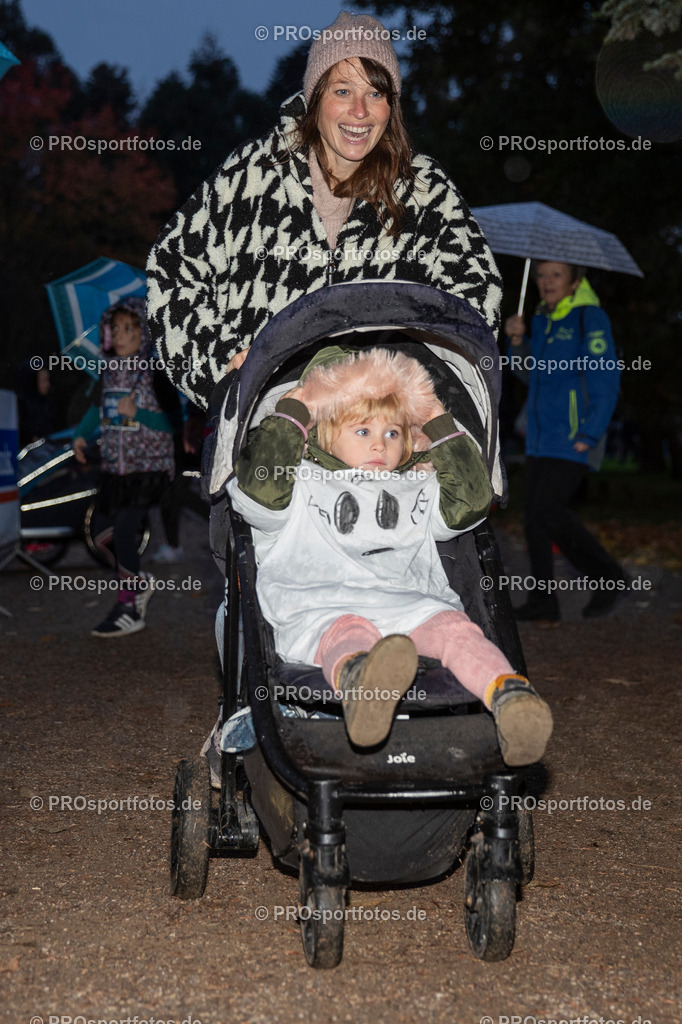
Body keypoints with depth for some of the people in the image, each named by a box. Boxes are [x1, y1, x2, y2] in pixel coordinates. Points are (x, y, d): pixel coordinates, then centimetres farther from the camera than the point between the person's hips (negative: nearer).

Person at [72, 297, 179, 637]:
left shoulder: (155, 374, -11)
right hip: (114, 468, 7)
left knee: (124, 532, -12)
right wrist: (81, 434, 4)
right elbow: (97, 408, 19)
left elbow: (171, 422, -12)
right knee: (102, 535, 9)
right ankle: (139, 582, 33)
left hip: (148, 468, -7)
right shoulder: (109, 372, 7)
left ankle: (129, 609, 3)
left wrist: (137, 413, -22)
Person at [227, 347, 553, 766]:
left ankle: (510, 697, -59)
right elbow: (260, 486, 4)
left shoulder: (417, 491, 36)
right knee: (348, 633, -40)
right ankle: (358, 682, -75)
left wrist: (439, 423, 31)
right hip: (323, 611, -3)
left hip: (412, 605, 3)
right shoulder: (302, 486, 24)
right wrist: (292, 411, 14)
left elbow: (472, 499, 24)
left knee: (454, 626, -31)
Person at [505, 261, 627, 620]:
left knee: (549, 510, -15)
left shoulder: (590, 317, -10)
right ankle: (543, 600, 12)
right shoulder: (543, 318, 13)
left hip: (575, 436, -8)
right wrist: (518, 340, 3)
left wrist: (590, 435, -19)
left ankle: (608, 577, 1)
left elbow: (605, 378, -15)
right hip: (541, 435, 8)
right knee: (534, 514, 4)